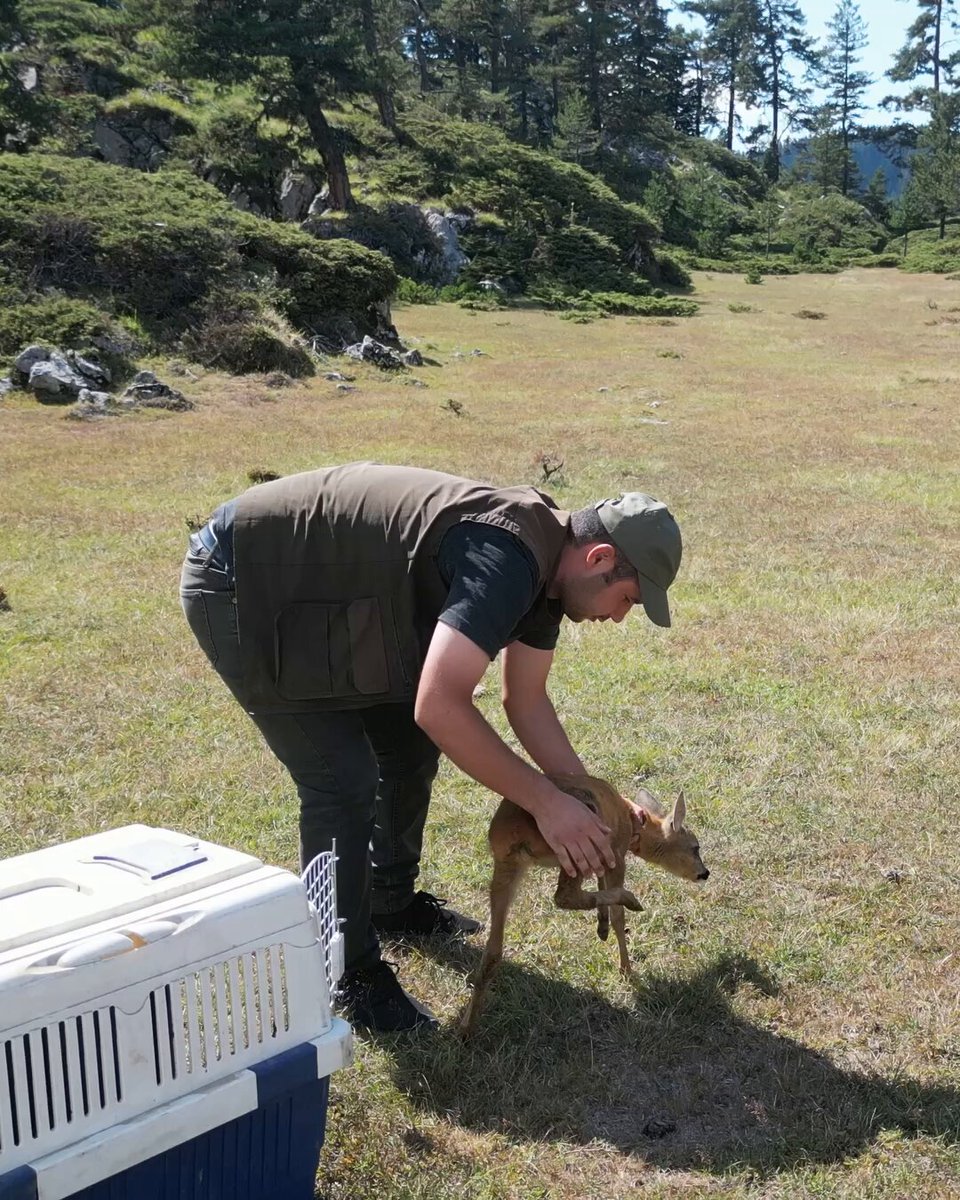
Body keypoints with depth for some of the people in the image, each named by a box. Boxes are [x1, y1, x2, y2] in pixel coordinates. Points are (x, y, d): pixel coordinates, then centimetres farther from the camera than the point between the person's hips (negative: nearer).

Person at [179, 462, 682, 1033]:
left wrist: (591, 802, 6)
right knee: (344, 781, -13)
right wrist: (545, 801, -29)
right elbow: (440, 706, -39)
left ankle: (393, 902, 37)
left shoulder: (545, 563, 0)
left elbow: (527, 700, 11)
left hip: (318, 593, 10)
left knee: (411, 748, 15)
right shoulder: (504, 559, -31)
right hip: (240, 590, -10)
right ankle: (353, 973, 3)